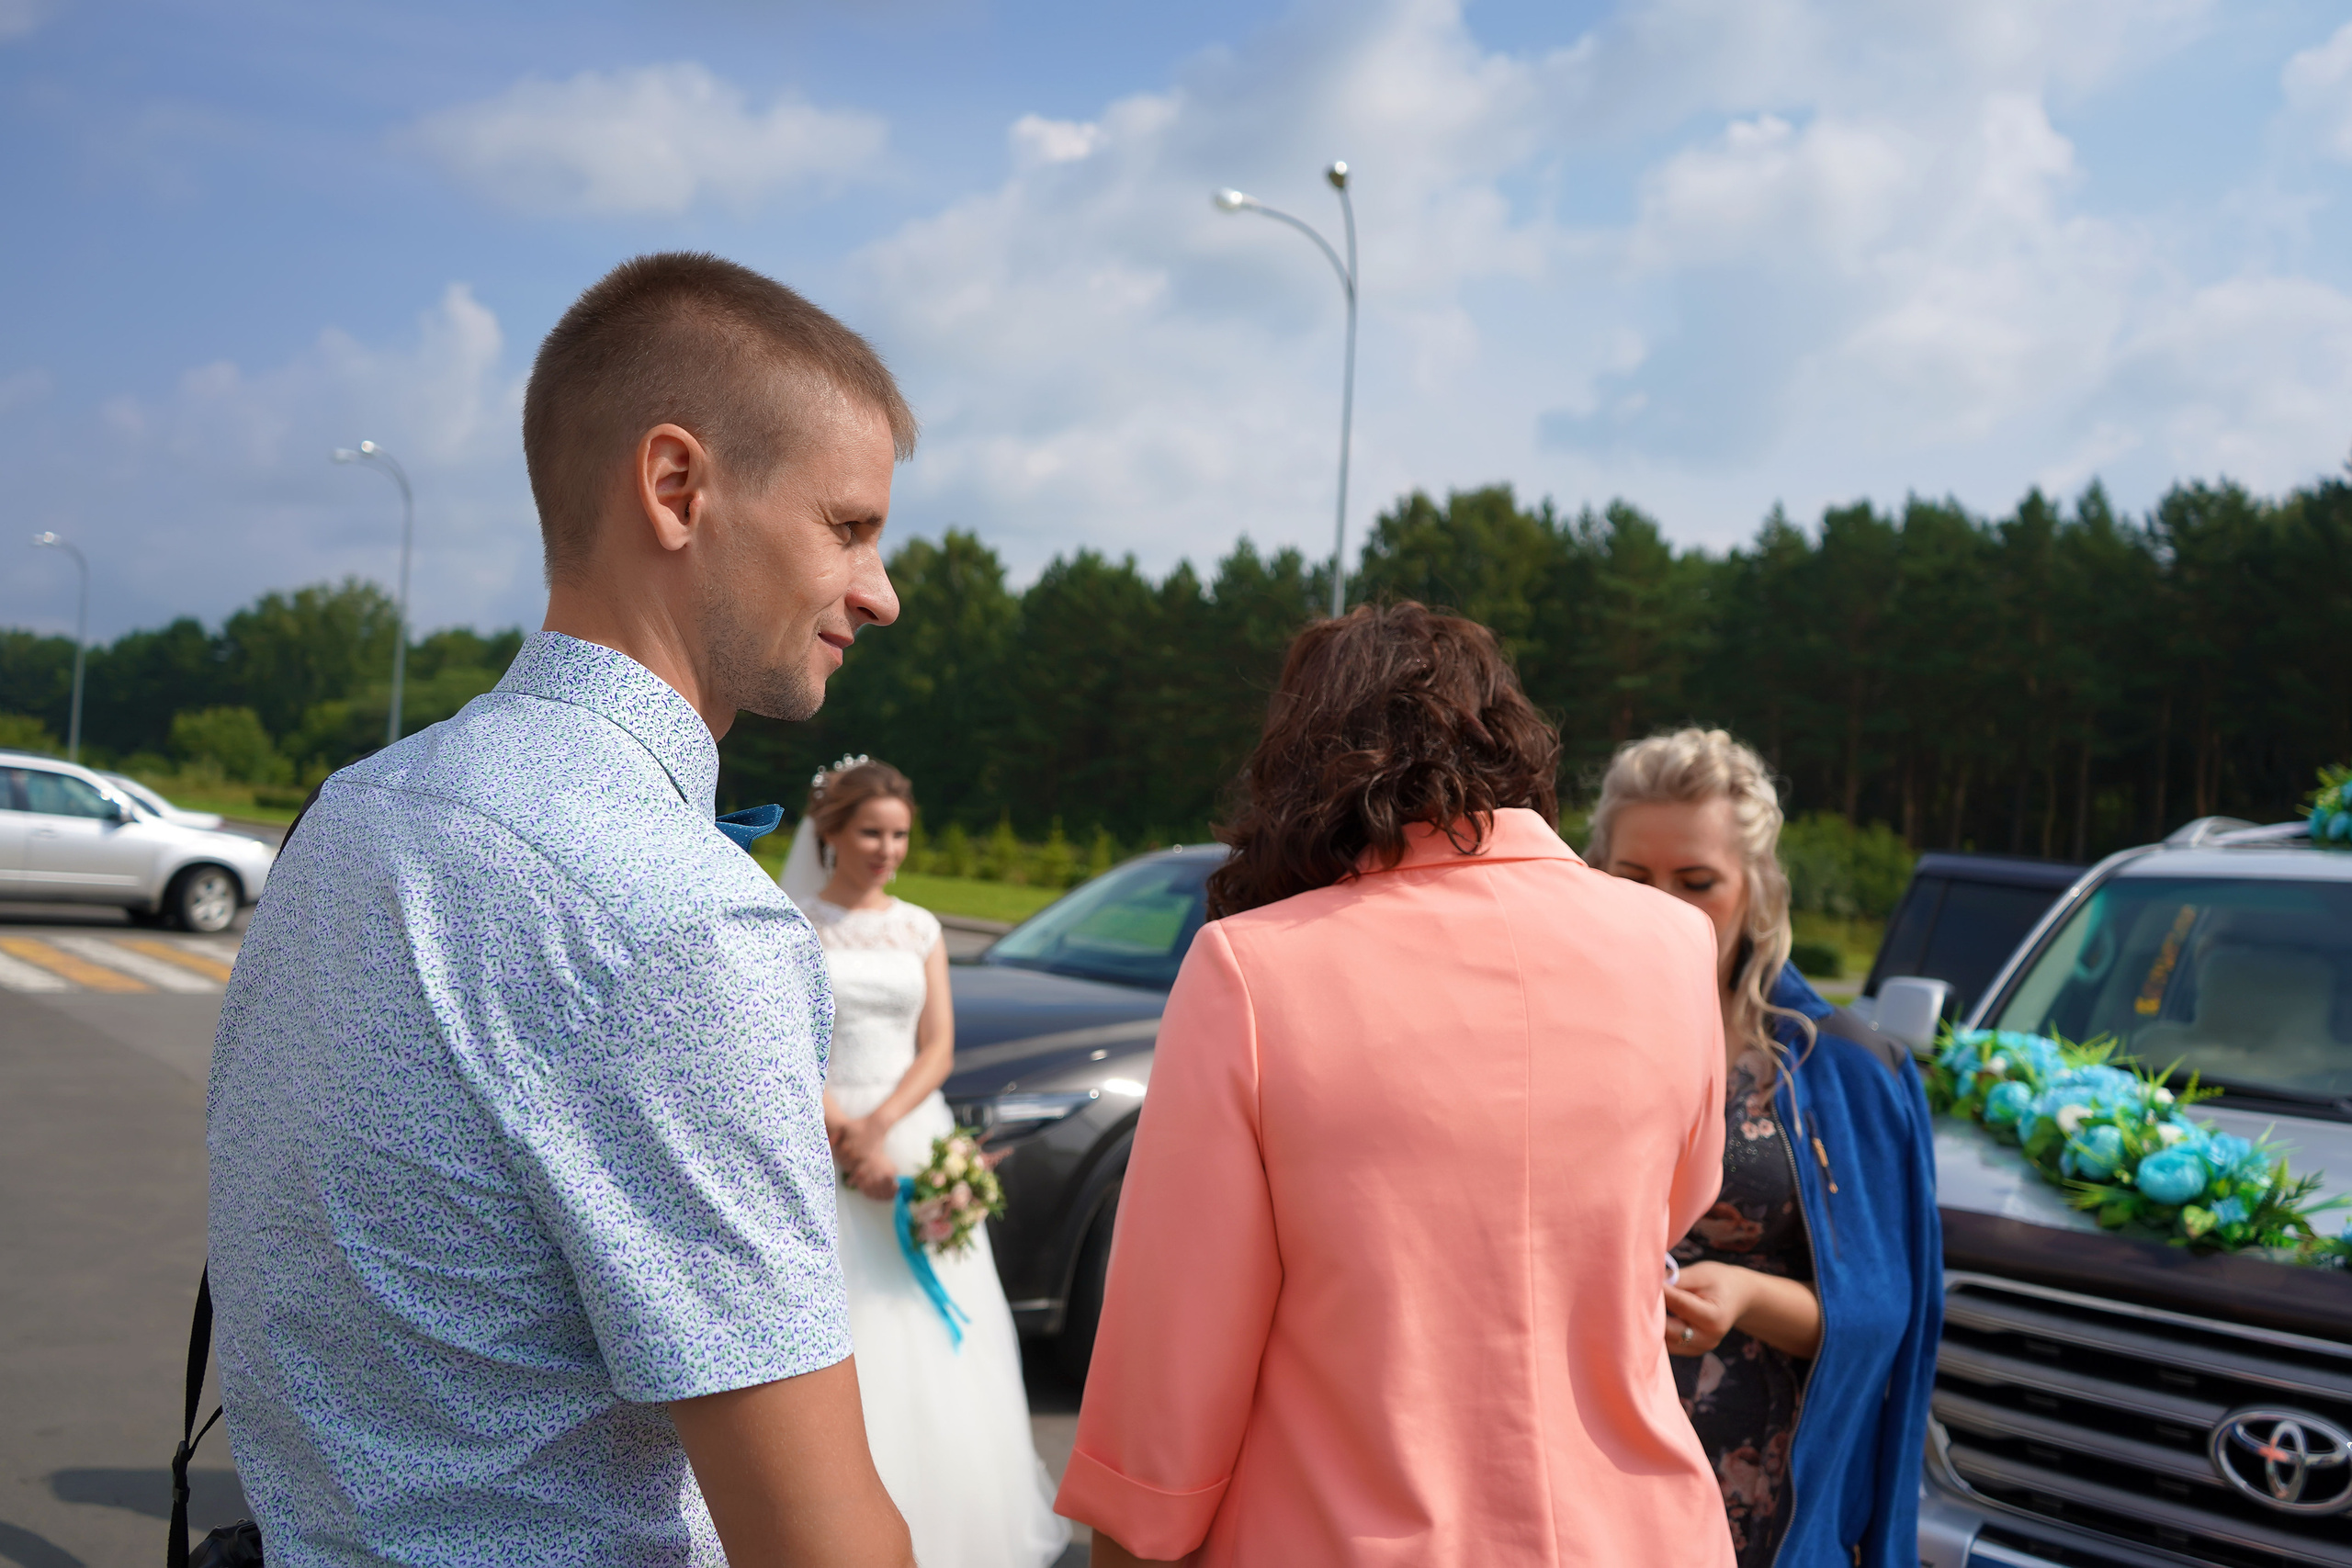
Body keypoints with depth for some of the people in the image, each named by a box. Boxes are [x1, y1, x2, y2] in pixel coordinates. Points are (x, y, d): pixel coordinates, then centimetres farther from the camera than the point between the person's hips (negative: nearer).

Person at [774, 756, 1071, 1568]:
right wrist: (846, 1139, -15)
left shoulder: (920, 930, 10)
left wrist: (880, 1124, -12)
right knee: (845, 1352, -4)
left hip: (913, 1135, 4)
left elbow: (937, 1050, 4)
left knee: (934, 1341, 6)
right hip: (825, 1143, -3)